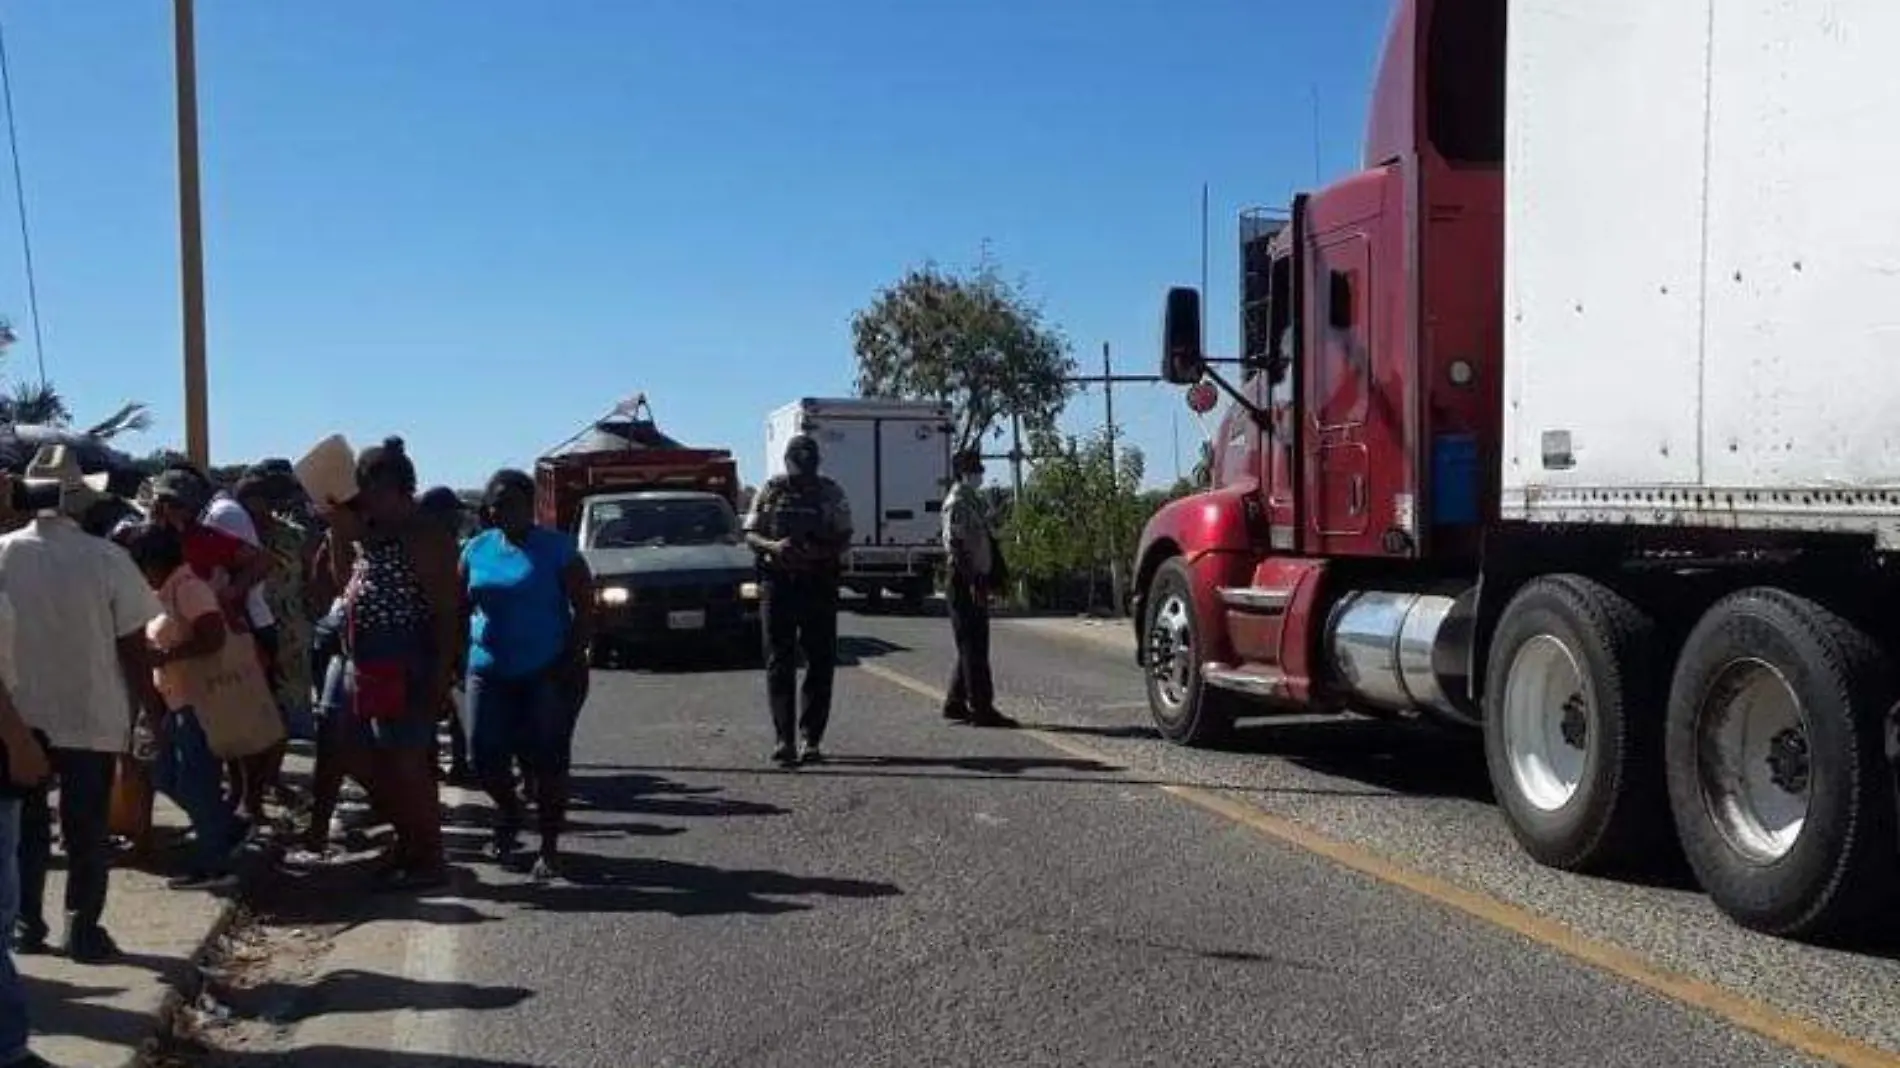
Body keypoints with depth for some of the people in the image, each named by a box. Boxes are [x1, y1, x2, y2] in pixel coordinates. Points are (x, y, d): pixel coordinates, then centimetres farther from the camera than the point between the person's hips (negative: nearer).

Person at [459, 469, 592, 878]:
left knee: (547, 760, -1)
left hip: (547, 674, -4)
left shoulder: (556, 548, -4)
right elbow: (461, 607, 14)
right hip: (489, 671, 4)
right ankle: (508, 810, 32)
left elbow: (585, 608, -5)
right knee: (485, 755, 1)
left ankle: (549, 847, 13)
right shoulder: (477, 549, 9)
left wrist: (574, 659, -14)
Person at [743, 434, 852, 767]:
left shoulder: (831, 494, 5)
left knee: (821, 663, 1)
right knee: (779, 664, -2)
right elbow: (750, 535, 6)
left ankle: (810, 738, 9)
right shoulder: (770, 492, 6)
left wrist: (821, 552, -16)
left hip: (819, 585, 0)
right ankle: (784, 740, 1)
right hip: (778, 585, 0)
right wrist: (772, 546, -15)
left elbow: (844, 539, 5)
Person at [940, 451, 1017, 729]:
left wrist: (992, 578, 20)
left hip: (977, 581, 10)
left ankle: (955, 704, 21)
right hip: (965, 582, -10)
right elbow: (956, 545, -20)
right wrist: (971, 581, -24)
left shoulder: (974, 501, 18)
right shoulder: (957, 503, -11)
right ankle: (982, 709, -6)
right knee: (973, 647, -8)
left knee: (973, 646, 14)